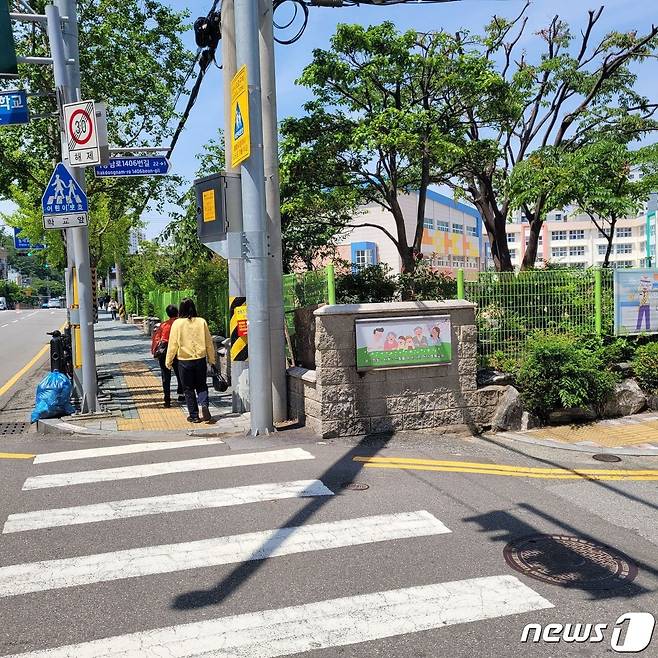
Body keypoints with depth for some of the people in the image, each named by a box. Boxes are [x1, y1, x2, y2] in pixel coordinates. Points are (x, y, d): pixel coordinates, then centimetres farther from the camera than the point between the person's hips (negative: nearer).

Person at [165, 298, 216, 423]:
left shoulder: (177, 323, -7)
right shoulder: (202, 322, -3)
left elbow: (173, 344, -3)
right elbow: (209, 342, 3)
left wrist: (168, 361, 10)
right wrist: (211, 359, 15)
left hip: (184, 361, -1)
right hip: (200, 360, 1)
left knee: (188, 389, 10)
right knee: (201, 386, 15)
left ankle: (194, 416, 13)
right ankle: (204, 405, -10)